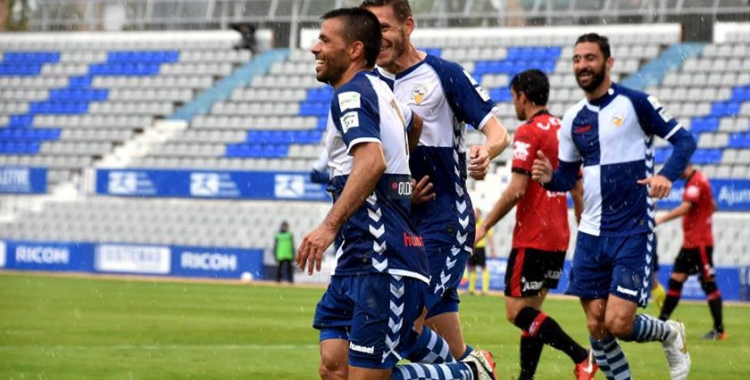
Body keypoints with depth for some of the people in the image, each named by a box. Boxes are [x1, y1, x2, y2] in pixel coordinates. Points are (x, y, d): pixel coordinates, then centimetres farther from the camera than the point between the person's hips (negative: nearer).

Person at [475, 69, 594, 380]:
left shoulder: (528, 132, -11)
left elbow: (516, 190, -18)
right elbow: (579, 190, 17)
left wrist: (485, 226, -10)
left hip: (532, 239, -9)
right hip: (558, 238, 9)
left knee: (517, 311, -7)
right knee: (530, 311, 12)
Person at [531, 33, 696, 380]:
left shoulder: (635, 103, -7)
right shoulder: (573, 119, 10)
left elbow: (684, 140, -5)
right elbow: (567, 177, 16)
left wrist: (667, 175, -24)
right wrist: (549, 178, -8)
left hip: (632, 232, -6)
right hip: (591, 234, 6)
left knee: (618, 323, -12)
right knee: (597, 328, 3)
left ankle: (670, 333, 19)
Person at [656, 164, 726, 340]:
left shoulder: (697, 181, -16)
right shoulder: (694, 181, 13)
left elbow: (686, 207, -29)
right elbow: (713, 206, 24)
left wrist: (662, 219, -33)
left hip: (700, 243, -10)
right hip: (690, 242, 10)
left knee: (708, 284, -5)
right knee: (676, 279, 6)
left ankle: (719, 330, 0)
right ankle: (661, 323, 7)